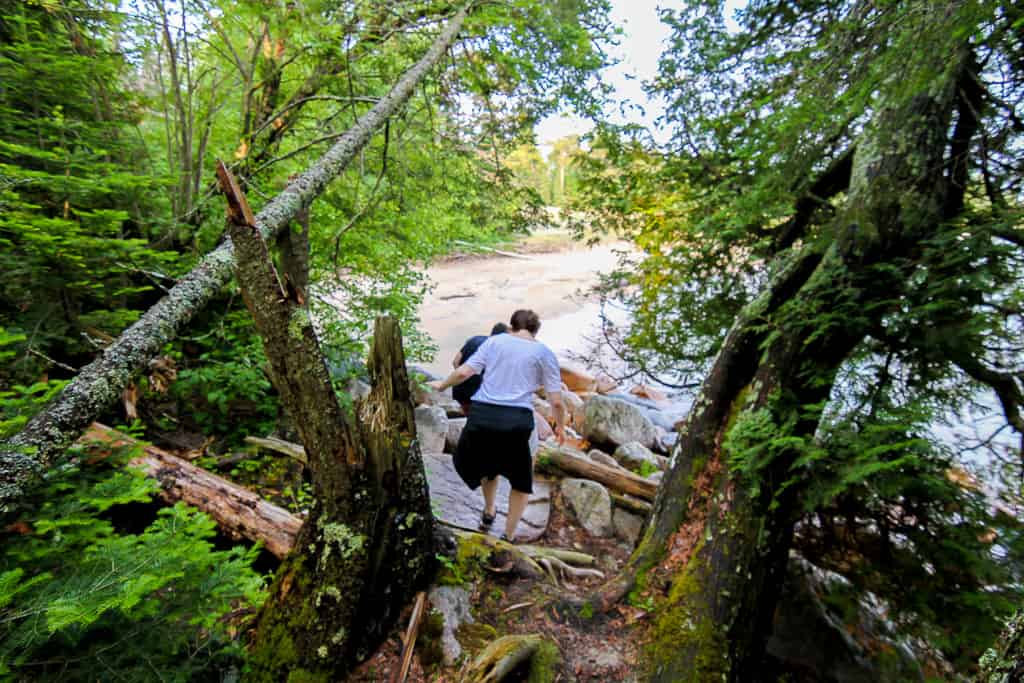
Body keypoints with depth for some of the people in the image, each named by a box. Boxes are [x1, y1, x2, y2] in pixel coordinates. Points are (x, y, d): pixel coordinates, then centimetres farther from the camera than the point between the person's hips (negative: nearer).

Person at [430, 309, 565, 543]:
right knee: (521, 480, 22)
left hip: (482, 415, 2)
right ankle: (509, 537, 29)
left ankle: (488, 512, 49)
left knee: (488, 461, 32)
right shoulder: (544, 353, 8)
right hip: (517, 421, -2)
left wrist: (442, 385, 22)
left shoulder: (495, 341, 11)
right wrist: (560, 426, 23)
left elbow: (463, 372, 4)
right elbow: (556, 401, 5)